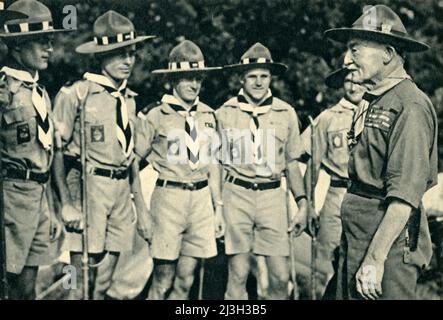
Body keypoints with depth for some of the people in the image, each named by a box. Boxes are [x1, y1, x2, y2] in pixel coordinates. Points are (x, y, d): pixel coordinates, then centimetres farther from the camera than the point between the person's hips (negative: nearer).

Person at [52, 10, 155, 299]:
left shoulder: (129, 99, 13)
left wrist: (141, 208, 17)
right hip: (88, 189, -6)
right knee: (82, 283, -5)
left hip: (122, 191, 6)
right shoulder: (76, 94, -8)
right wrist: (67, 204, -14)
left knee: (105, 282, 11)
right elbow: (57, 152, -8)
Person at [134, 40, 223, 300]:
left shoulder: (208, 115, 10)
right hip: (169, 198, -4)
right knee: (163, 282, -1)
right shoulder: (155, 116, -5)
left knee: (185, 281, 8)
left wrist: (218, 207, 14)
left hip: (202, 198, 4)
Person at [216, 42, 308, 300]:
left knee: (281, 276, -2)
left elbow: (291, 163, 13)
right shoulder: (225, 113, 3)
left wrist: (303, 202, 6)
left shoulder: (286, 113, 6)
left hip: (273, 194, 1)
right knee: (238, 275, 0)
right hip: (237, 193, -1)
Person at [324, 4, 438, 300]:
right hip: (355, 234, 9)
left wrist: (375, 259, -23)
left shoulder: (410, 106, -16)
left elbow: (404, 197, -22)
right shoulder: (372, 102, 12)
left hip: (390, 240, -9)